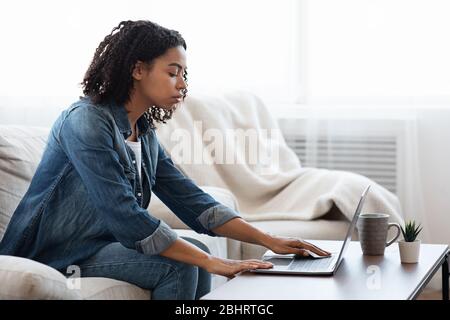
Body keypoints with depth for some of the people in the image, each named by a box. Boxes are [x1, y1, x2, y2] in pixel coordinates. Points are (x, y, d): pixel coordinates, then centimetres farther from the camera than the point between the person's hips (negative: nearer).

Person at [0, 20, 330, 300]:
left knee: (195, 250, -2)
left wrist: (269, 241, -6)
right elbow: (125, 216, -28)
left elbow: (192, 200, 3)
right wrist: (211, 262, -28)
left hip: (102, 240, 8)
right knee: (177, 266, -19)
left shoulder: (145, 133, 6)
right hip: (56, 255, -8)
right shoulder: (87, 121, -21)